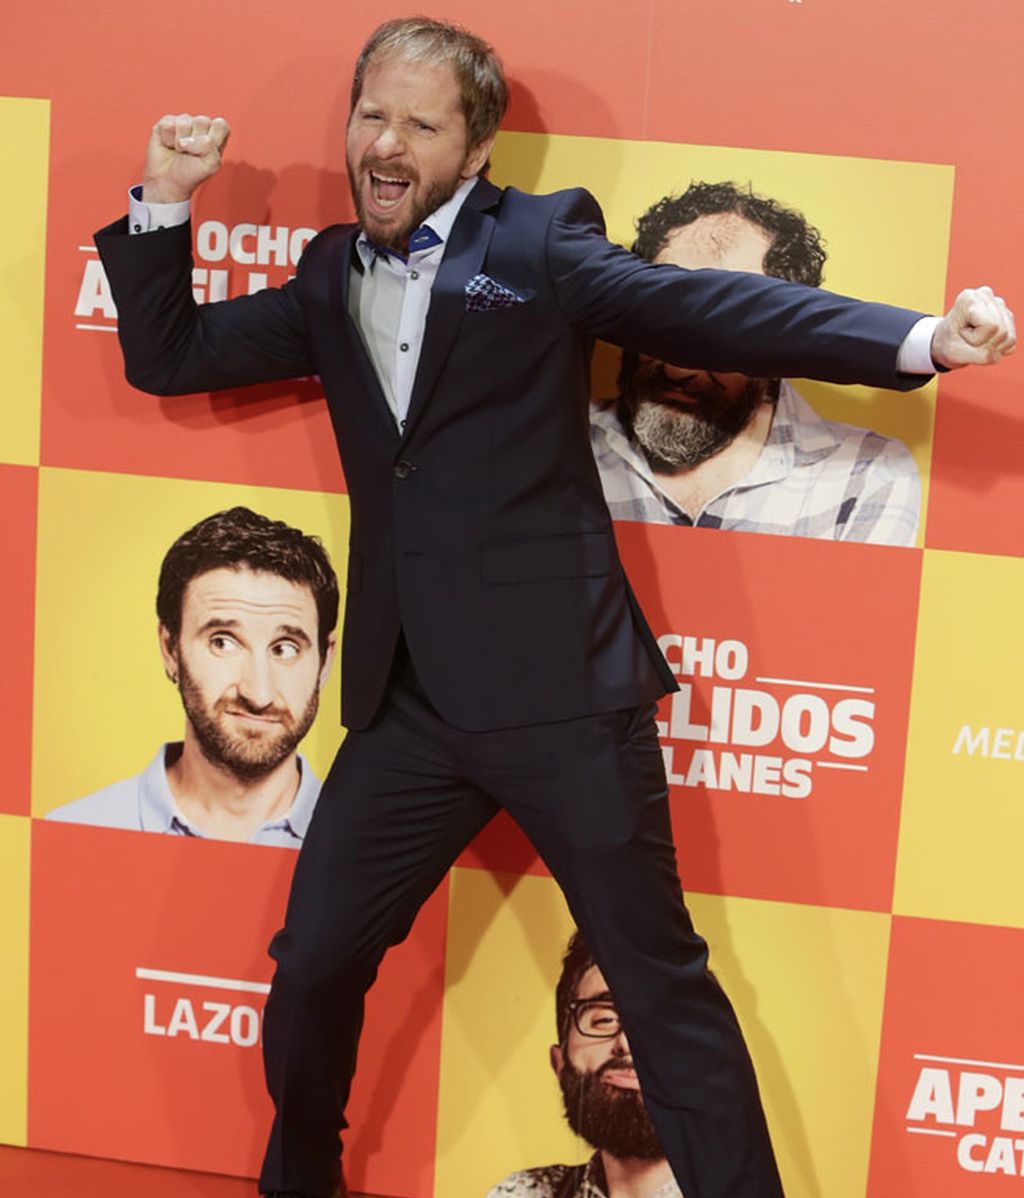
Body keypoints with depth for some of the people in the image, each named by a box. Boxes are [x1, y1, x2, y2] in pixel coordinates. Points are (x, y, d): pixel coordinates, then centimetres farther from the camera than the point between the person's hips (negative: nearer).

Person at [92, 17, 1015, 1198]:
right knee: (312, 967, 12)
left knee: (660, 982, 1)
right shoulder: (329, 278, 15)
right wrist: (164, 201, 6)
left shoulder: (539, 239, -1)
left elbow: (709, 309, -12)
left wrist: (917, 338, -25)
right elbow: (163, 357, 21)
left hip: (558, 688, -5)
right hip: (406, 704, 5)